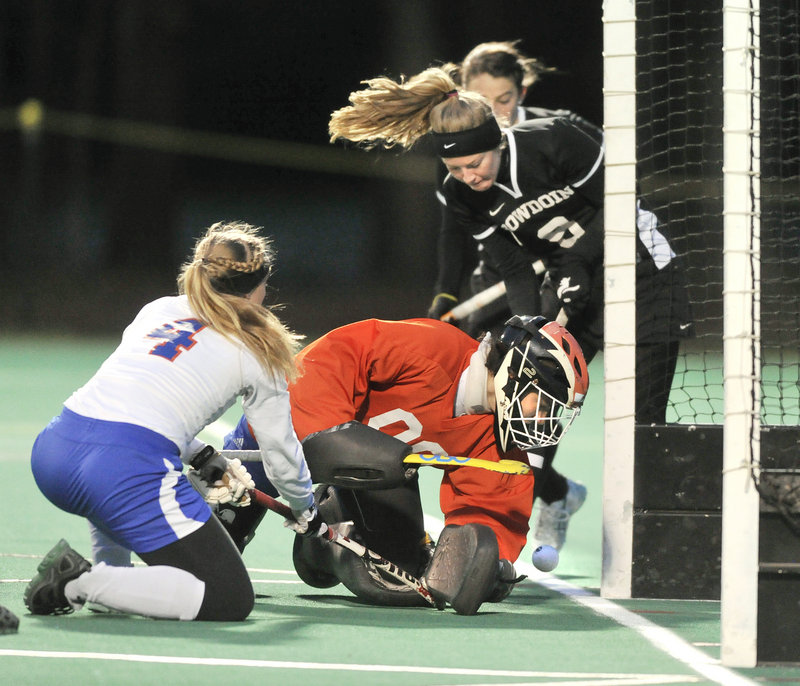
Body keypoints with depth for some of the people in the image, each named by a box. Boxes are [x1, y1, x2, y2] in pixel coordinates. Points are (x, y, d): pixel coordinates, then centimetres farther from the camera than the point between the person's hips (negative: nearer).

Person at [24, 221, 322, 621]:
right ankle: (86, 583, -13)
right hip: (130, 474, -7)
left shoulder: (158, 310, 23)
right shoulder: (260, 351, 11)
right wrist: (306, 510, 37)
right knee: (231, 601, -1)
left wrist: (205, 461, 31)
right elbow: (281, 454, 18)